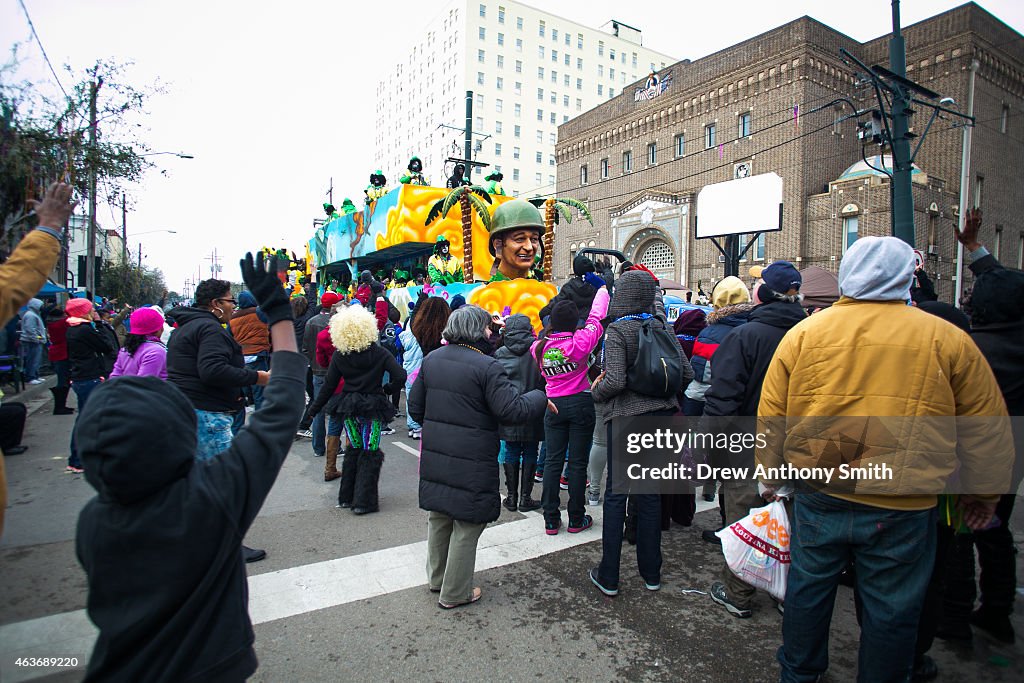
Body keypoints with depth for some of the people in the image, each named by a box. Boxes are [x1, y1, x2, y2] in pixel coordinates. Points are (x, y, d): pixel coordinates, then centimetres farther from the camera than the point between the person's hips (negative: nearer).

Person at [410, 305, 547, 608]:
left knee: (438, 518, 23)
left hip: (434, 456, 7)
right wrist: (540, 397, -4)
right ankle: (454, 593, 24)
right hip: (471, 464, -7)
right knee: (466, 527, 10)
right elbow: (514, 410, -20)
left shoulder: (431, 359, 4)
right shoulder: (487, 367, -18)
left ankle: (436, 578, 42)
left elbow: (415, 407, 10)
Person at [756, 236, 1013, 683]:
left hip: (818, 495, 2)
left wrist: (771, 474, 16)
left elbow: (771, 415, 3)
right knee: (891, 608, 16)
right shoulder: (947, 339, -3)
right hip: (903, 507, -1)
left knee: (807, 587, 19)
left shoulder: (804, 332, -3)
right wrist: (983, 491, 20)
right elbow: (985, 428, 6)